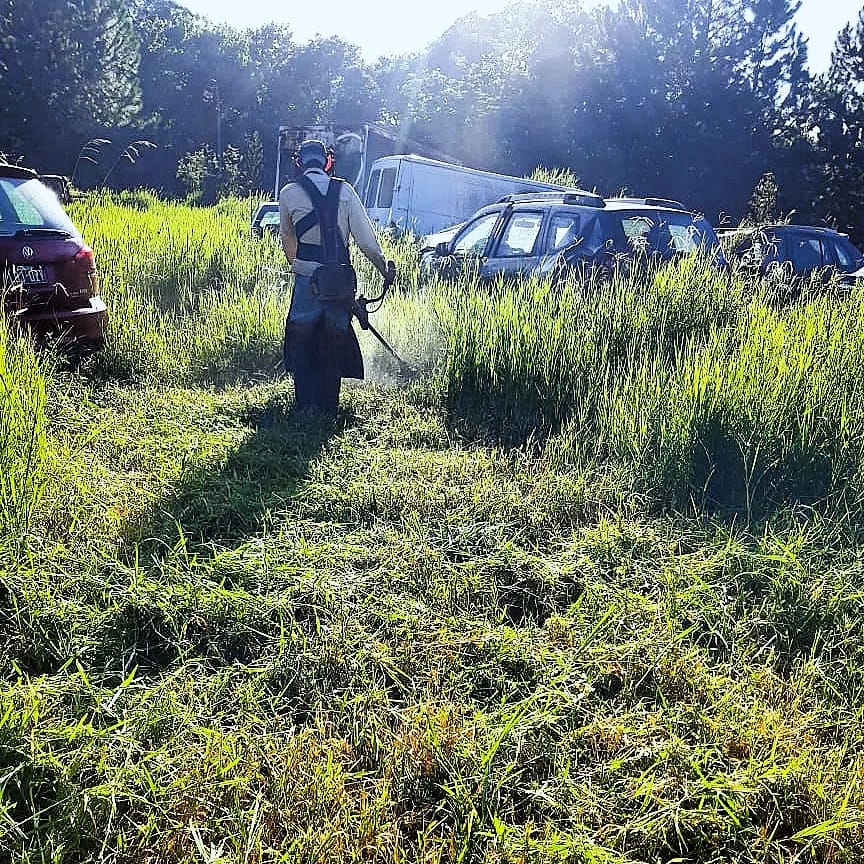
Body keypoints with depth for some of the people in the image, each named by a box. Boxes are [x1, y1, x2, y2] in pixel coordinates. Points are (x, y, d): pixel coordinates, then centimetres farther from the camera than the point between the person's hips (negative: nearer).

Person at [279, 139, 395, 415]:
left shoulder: (289, 192, 2)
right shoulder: (344, 190, 5)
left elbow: (287, 240, 14)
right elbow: (366, 238, -1)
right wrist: (385, 268, 6)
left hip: (308, 282, -2)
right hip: (342, 282, 2)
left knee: (301, 345, 11)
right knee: (334, 347, 12)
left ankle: (305, 406, 7)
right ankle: (328, 408, 16)